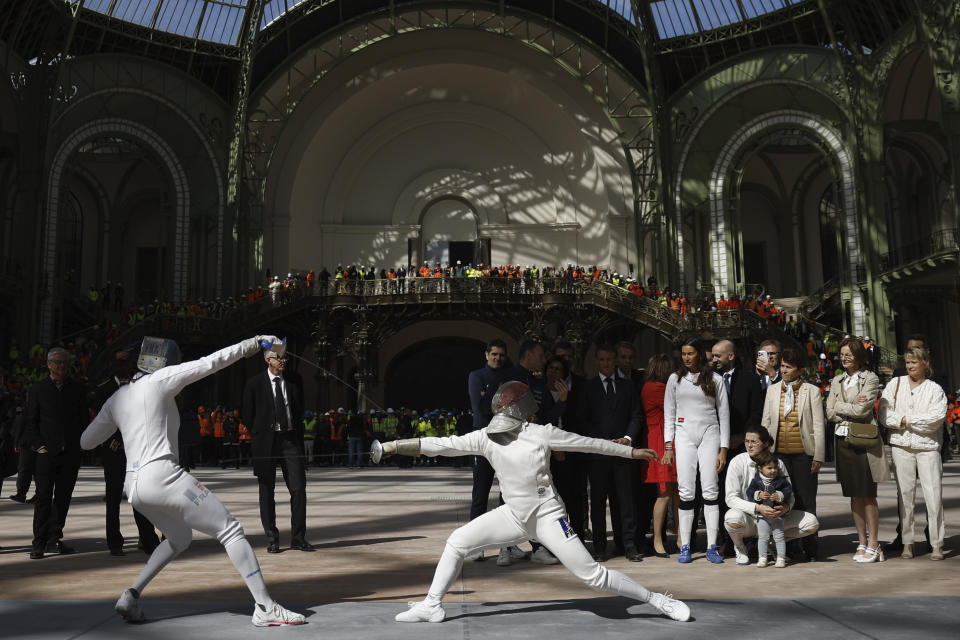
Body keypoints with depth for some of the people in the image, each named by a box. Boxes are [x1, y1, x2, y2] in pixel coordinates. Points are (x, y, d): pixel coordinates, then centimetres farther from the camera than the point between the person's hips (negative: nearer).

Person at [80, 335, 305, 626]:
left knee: (180, 539, 30)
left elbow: (86, 441, 27)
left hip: (134, 485, 8)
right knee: (231, 531, -4)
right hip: (162, 475, -8)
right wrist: (250, 344, -1)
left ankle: (131, 596, 16)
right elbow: (207, 363, -6)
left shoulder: (116, 398, 18)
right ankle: (266, 608, -11)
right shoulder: (158, 379, -1)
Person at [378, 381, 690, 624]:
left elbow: (589, 443, -7)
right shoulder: (486, 437, -6)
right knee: (456, 543, 0)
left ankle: (657, 600, 9)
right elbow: (441, 445, -6)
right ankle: (431, 606, 13)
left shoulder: (541, 433, -16)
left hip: (547, 516, -5)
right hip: (514, 515, 5)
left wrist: (631, 451, -1)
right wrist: (394, 445, -11)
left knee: (592, 574, -8)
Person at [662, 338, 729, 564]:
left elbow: (724, 415, 6)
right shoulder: (675, 378, 11)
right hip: (684, 434, 1)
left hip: (709, 434, -1)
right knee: (686, 491, -4)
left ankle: (712, 547, 0)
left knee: (710, 490, -5)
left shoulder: (715, 380, 7)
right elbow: (669, 414, 11)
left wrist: (724, 449, 0)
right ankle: (685, 547, 0)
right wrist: (668, 445, 2)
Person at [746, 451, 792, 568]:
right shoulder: (756, 480, -3)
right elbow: (749, 491, 0)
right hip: (762, 514, 1)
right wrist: (758, 495, -16)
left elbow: (789, 489, -3)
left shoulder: (781, 479, -3)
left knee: (779, 537, 5)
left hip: (777, 514, -1)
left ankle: (781, 558, 13)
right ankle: (762, 558, 14)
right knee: (762, 537, 6)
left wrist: (780, 496, -17)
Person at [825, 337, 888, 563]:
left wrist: (840, 407, -1)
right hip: (843, 441, 5)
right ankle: (862, 542, 16)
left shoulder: (870, 379, -2)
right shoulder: (837, 381, 15)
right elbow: (830, 413, 6)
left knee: (868, 495, -2)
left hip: (863, 441, -5)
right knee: (854, 495, 9)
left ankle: (873, 545, 4)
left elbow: (863, 410, -13)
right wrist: (853, 408, -6)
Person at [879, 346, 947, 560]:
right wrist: (902, 423, -12)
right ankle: (907, 542, 11)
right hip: (901, 446, 1)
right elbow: (884, 414, 3)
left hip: (928, 446, -1)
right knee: (904, 494, 3)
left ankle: (937, 544, 4)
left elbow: (937, 416, -8)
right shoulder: (895, 384, 10)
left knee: (934, 495, -4)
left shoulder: (935, 389, 6)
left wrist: (907, 420, -7)